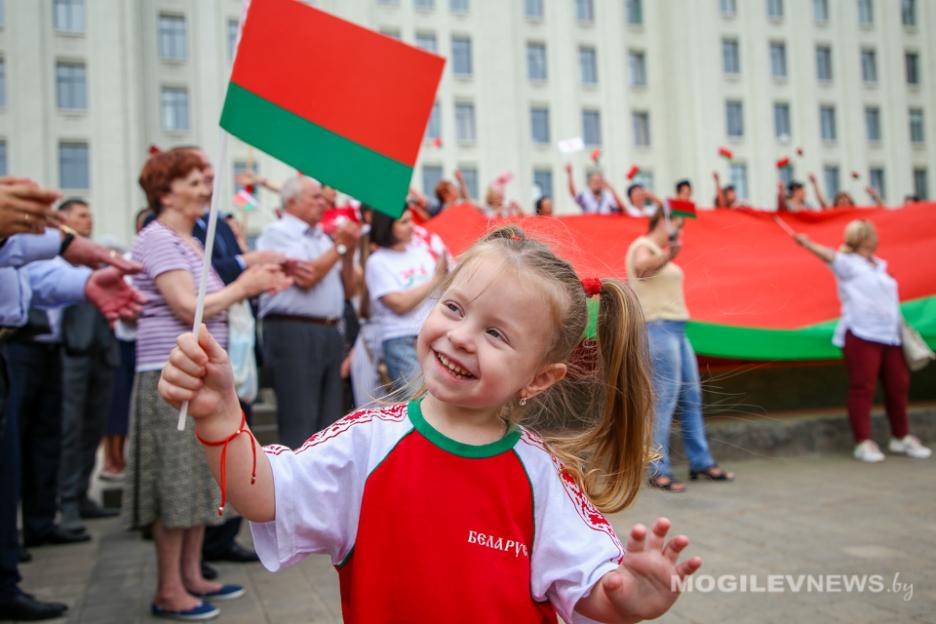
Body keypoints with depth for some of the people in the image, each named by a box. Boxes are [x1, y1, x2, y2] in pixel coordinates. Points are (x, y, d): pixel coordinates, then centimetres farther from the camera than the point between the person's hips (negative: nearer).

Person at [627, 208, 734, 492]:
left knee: (692, 397, 11)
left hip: (677, 329, 10)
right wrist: (667, 256, -52)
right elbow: (642, 266, -35)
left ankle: (701, 462, 20)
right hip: (658, 327, -10)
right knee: (665, 399, -11)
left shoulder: (661, 251, 20)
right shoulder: (642, 246, -8)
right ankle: (658, 470, -6)